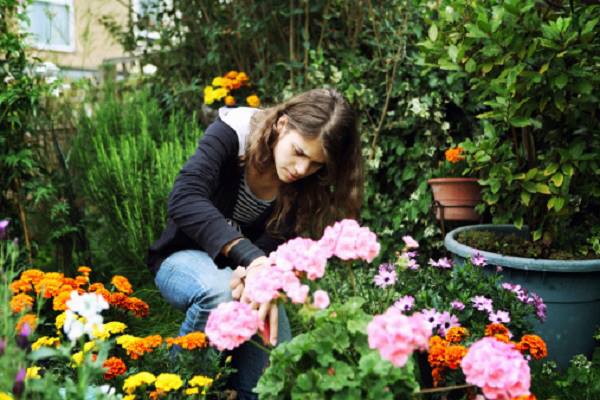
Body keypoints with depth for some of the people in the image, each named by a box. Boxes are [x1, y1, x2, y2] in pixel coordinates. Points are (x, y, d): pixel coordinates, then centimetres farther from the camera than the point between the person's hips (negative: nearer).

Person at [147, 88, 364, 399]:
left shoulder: (308, 184, -13)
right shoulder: (233, 132, -24)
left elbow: (273, 245, -21)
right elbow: (184, 199, -38)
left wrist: (255, 274, -45)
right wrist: (250, 256, -50)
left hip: (242, 269, 3)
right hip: (183, 258, -3)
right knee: (222, 293, -37)